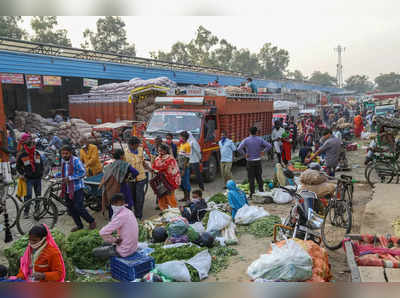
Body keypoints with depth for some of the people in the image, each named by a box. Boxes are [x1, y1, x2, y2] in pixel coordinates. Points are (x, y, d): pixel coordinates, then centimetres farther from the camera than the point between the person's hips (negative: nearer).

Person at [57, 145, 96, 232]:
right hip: (67, 188, 7)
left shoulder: (76, 160, -15)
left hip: (77, 188, -7)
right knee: (70, 209, 11)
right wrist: (56, 175, 12)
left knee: (78, 207, -10)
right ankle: (79, 225, 28)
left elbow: (83, 173, -20)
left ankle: (92, 221, 11)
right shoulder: (62, 160, 8)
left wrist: (70, 178, -23)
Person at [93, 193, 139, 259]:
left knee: (95, 251, 7)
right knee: (105, 244, 30)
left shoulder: (121, 216, -26)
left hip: (124, 251, -9)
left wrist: (115, 240, -12)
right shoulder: (129, 212, 1)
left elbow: (102, 232, -27)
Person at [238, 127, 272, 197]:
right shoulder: (260, 139, -1)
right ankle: (261, 190, 21)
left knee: (251, 178, 4)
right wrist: (263, 151, 0)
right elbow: (269, 145, -5)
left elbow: (239, 148, -20)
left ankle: (252, 193, 7)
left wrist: (244, 154, -9)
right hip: (258, 160, 2)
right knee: (259, 176, 15)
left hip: (250, 161, -2)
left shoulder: (246, 140, -8)